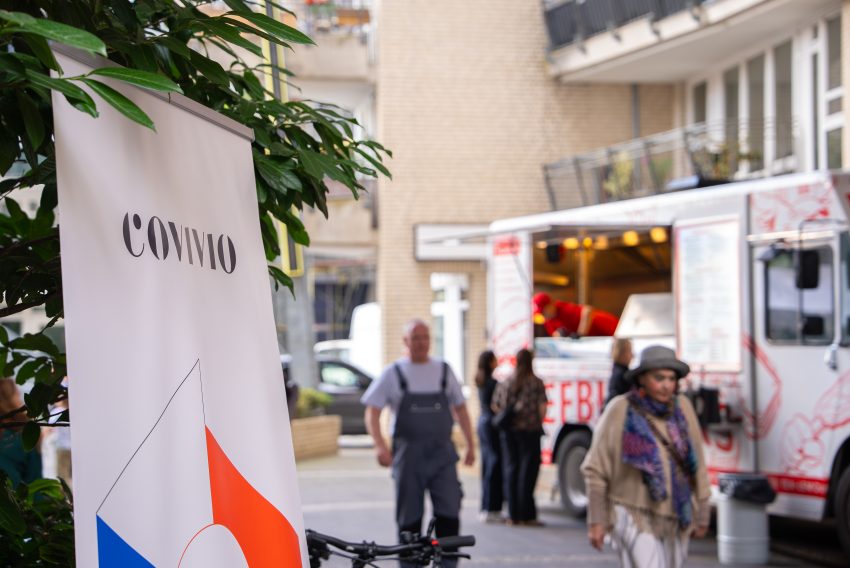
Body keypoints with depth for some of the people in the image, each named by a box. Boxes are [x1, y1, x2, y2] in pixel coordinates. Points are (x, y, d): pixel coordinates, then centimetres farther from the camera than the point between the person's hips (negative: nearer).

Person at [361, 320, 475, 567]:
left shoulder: (444, 371, 11)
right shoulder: (393, 374, 3)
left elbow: (460, 409, 18)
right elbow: (372, 412, -1)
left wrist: (470, 445, 12)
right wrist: (380, 445, -16)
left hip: (442, 454, 1)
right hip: (409, 456, -1)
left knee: (449, 512, -8)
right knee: (409, 517, 3)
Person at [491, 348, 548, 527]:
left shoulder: (506, 383, 6)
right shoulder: (536, 383, -6)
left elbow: (495, 406, 7)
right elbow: (542, 408, -12)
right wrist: (539, 423, 4)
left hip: (508, 431, 4)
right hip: (529, 430, -4)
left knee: (510, 468, 9)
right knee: (527, 470, -1)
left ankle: (513, 515, 9)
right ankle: (526, 515, -3)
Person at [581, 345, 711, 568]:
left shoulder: (682, 408, 4)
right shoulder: (620, 411, -7)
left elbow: (697, 465, 11)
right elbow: (596, 470, -4)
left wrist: (701, 514, 12)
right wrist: (596, 521, -6)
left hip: (676, 520, 5)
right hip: (634, 515, -5)